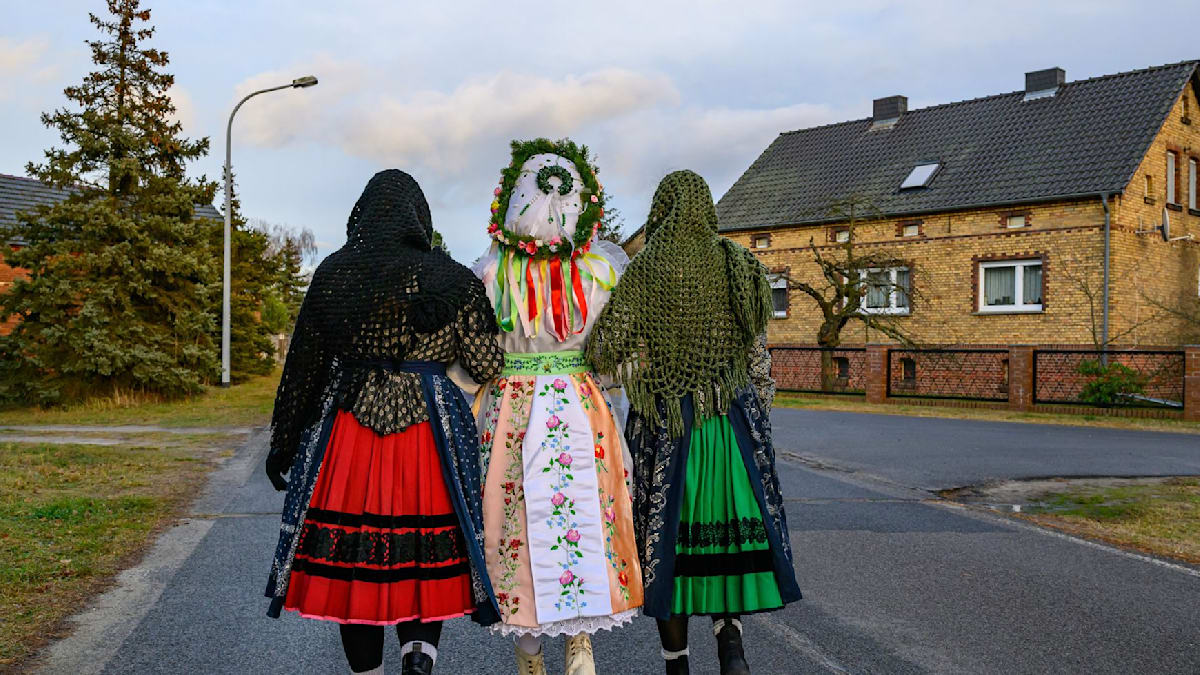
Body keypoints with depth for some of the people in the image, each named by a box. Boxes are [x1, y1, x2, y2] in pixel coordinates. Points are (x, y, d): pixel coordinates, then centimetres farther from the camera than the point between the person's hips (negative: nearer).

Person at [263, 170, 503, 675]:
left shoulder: (334, 272, 2)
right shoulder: (453, 279, 2)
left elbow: (303, 364, 3)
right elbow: (486, 367, 2)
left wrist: (283, 442, 11)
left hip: (348, 435, 0)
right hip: (431, 429, 0)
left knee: (353, 556, 8)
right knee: (427, 552, 9)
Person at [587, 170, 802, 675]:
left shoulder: (645, 272, -7)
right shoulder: (737, 267, 1)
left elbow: (605, 350, -12)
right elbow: (758, 354, 4)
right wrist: (758, 421, 13)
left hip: (662, 424, -2)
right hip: (734, 421, 2)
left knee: (666, 539, 8)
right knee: (729, 527, 15)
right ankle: (729, 635, -1)